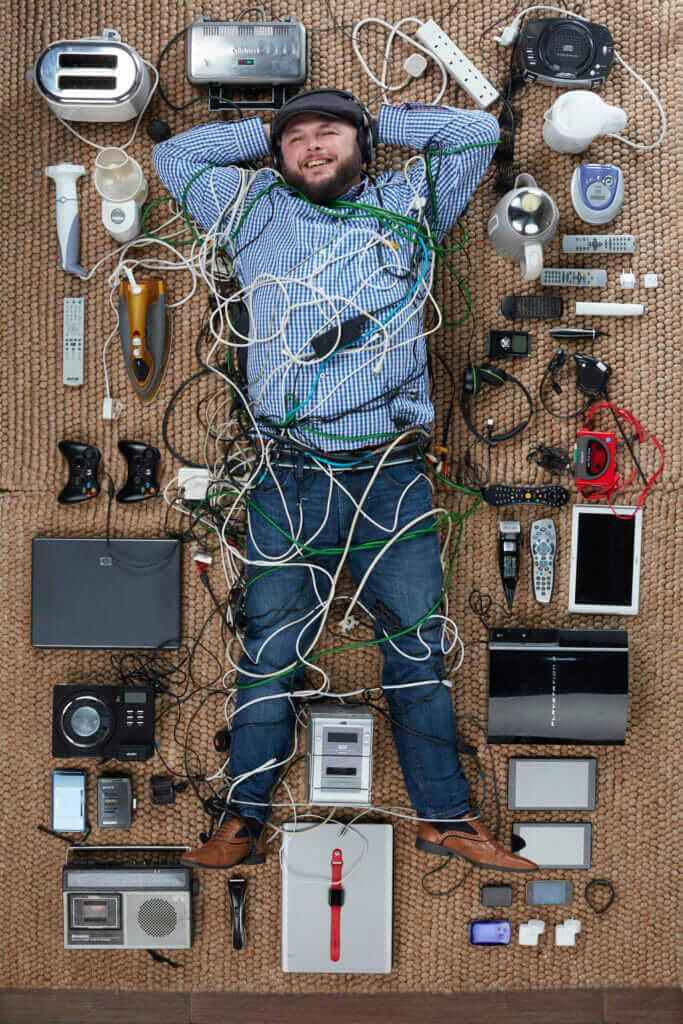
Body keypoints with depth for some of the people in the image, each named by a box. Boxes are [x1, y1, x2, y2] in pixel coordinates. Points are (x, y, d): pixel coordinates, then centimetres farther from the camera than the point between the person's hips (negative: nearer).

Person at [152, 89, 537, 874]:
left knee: (419, 648, 7)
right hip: (289, 480, 0)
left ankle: (444, 817, 20)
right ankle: (244, 821, 16)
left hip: (391, 477, 1)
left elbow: (476, 131, 16)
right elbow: (174, 155, 22)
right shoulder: (257, 212, 15)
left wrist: (376, 123, 18)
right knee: (270, 653, 4)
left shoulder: (408, 205, 14)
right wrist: (267, 133, 20)